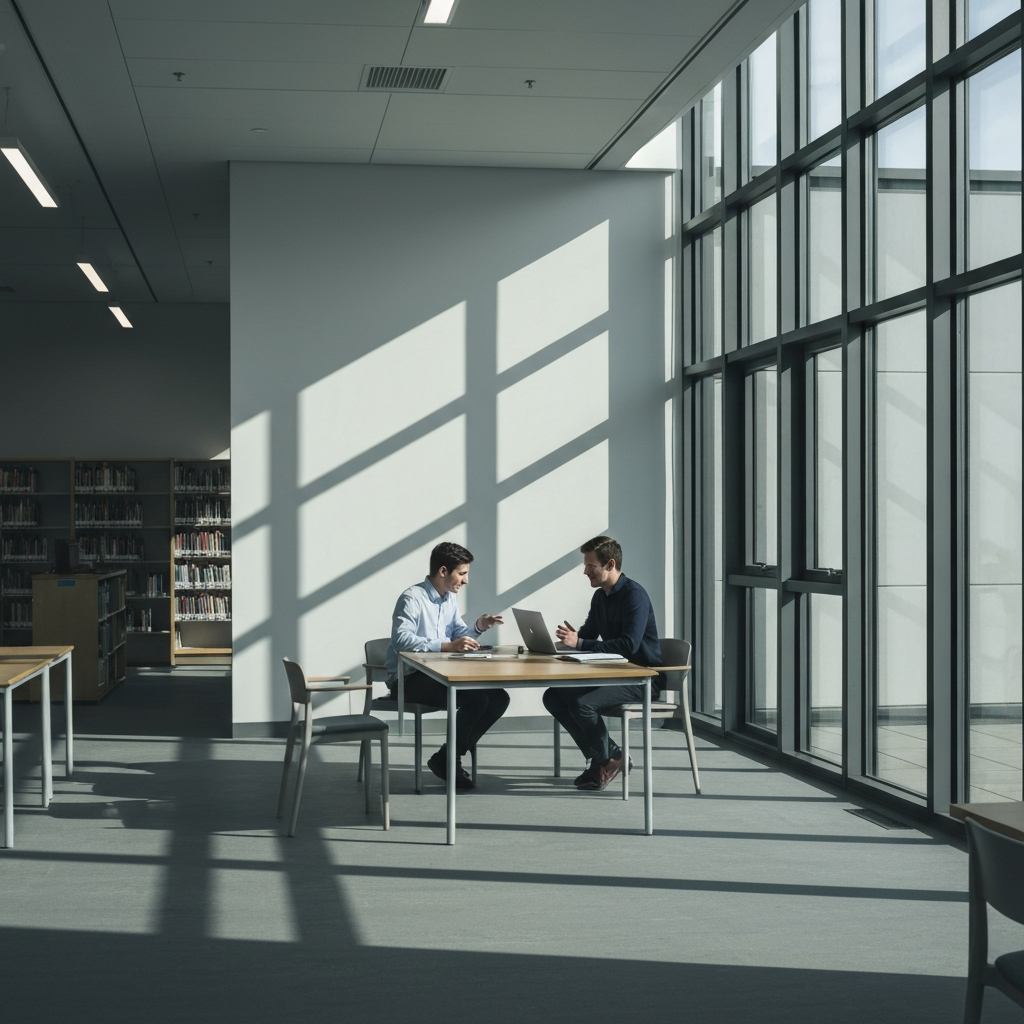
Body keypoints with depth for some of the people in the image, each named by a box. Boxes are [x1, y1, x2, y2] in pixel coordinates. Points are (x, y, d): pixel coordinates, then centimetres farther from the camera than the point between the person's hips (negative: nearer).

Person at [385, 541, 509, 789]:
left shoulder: (450, 599, 12)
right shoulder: (413, 598, -16)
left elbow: (457, 634, 20)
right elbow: (401, 640, -30)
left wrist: (478, 627, -1)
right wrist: (447, 646, -36)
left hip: (438, 674, 9)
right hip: (409, 678, -9)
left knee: (499, 698, -6)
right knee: (476, 700, -26)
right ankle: (445, 760, -6)